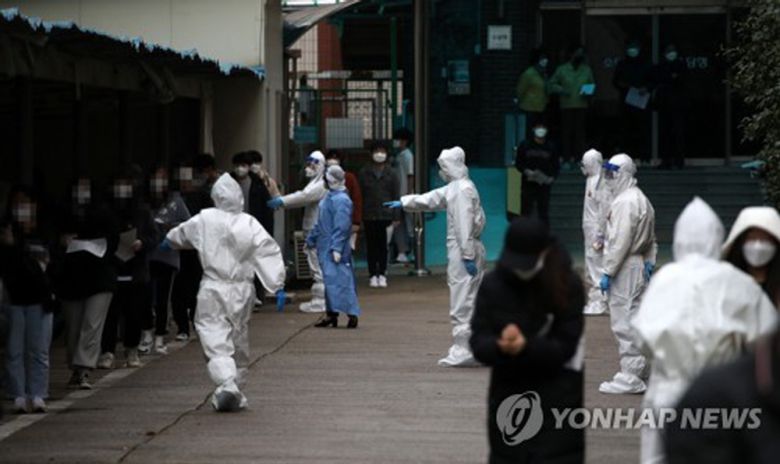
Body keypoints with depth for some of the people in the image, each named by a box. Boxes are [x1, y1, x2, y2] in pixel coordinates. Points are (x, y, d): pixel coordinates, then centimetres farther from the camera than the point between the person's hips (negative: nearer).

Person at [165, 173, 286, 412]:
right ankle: (235, 391, 23)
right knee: (239, 340, 15)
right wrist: (278, 285, -5)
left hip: (213, 289, -3)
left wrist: (169, 241, 39)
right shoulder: (250, 225, -1)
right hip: (242, 289, 3)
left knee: (216, 339, -7)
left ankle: (226, 383, -30)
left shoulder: (205, 220, -3)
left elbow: (181, 234, 16)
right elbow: (269, 253, -7)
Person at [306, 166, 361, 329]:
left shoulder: (341, 200, -15)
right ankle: (331, 315, 19)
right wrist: (311, 240, 26)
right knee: (330, 281, 13)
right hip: (325, 248, 10)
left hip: (335, 249, -10)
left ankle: (352, 314, -8)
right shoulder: (329, 197, 14)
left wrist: (337, 248, -25)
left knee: (340, 280, -10)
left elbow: (341, 227, -21)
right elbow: (321, 223, 23)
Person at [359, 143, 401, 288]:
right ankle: (373, 275, 10)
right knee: (371, 245, 4)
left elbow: (396, 195, 4)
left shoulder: (391, 173, 5)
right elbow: (359, 195, 4)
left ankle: (382, 274, 9)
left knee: (383, 245, 1)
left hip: (385, 215, 0)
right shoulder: (364, 173, 5)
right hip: (369, 215, 1)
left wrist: (396, 216, -1)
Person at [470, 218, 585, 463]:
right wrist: (500, 347, -31)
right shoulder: (493, 285, -4)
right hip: (507, 397, 3)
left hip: (556, 395, -3)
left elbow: (565, 347, -12)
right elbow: (478, 342, -8)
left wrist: (526, 347, -30)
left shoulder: (567, 286, -10)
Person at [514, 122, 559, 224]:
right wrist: (526, 171, -13)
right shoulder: (525, 146, 3)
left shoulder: (550, 148, 5)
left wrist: (552, 177, -8)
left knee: (543, 212, 3)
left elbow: (556, 166, 10)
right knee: (526, 211, 1)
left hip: (544, 184, 1)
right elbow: (518, 163, 5)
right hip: (528, 184, -1)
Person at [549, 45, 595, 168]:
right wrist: (562, 90, -9)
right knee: (566, 132, -3)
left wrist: (588, 93, -2)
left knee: (580, 132, -2)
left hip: (582, 106, 2)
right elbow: (552, 84, 7)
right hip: (567, 106, -2)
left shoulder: (586, 70, 13)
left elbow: (591, 85, 19)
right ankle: (566, 159, 0)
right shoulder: (562, 69, 5)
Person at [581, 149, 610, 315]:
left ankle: (598, 303, -4)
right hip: (589, 231, 10)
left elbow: (604, 211, -20)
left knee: (596, 265, -7)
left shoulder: (600, 183, -17)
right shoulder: (591, 180, 13)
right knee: (590, 269, 15)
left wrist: (599, 236, -20)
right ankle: (593, 300, 22)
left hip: (596, 231, -10)